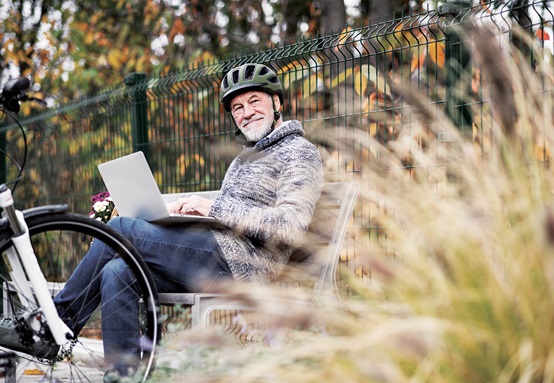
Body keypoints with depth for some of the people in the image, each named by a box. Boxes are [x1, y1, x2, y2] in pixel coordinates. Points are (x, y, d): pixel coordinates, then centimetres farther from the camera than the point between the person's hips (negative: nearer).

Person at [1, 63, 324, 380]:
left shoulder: (300, 153, -3)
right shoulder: (246, 156, 28)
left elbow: (291, 226, -18)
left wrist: (215, 207, -15)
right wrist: (195, 208, 6)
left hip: (238, 261, -9)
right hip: (219, 257, 9)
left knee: (120, 230, -13)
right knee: (117, 273, -9)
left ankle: (58, 320, -2)